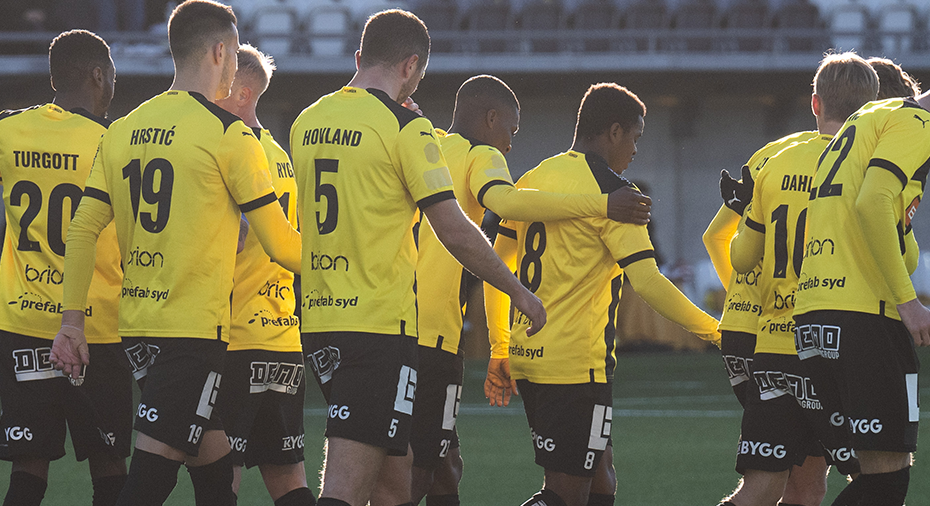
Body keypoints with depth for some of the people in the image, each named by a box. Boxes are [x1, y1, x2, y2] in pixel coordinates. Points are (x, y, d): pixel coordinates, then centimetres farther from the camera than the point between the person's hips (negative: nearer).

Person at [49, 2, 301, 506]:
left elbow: (82, 230, 8)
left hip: (135, 325, 7)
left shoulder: (121, 131, 10)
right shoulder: (228, 134, -7)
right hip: (196, 327, -7)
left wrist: (71, 321, 11)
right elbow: (280, 244, -3)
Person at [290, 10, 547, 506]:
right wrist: (518, 292, 1)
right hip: (379, 322, -7)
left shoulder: (306, 123, 10)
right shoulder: (406, 128, -9)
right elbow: (455, 232, -11)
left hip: (316, 319, 7)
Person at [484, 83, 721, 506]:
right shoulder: (608, 189, -9)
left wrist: (500, 352, 23)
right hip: (576, 364, -8)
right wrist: (713, 331, -4)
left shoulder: (533, 180, 13)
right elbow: (647, 283, -14)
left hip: (525, 357, 8)